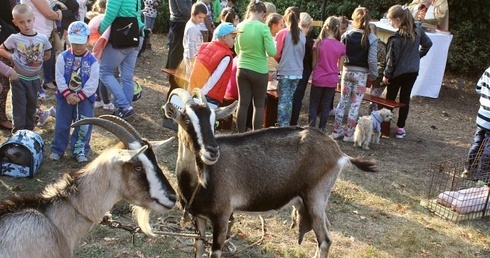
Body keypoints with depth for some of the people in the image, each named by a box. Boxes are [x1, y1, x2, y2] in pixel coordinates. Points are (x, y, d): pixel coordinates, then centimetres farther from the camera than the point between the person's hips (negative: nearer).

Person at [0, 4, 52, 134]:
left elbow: (47, 55, 8)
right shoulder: (14, 38, -13)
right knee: (19, 107, 0)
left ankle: (29, 130, 31)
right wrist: (11, 56, -14)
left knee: (32, 105, 15)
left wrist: (38, 60, -4)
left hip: (34, 78, 3)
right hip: (18, 78, -3)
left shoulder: (42, 38, -8)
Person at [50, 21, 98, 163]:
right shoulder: (63, 57, -3)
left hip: (85, 97, -1)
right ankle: (57, 150, 21)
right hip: (65, 96, 1)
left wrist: (79, 96, -16)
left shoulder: (92, 60, -6)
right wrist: (68, 94, -16)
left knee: (84, 125, -2)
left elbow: (93, 83, -10)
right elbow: (59, 77, -7)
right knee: (61, 125, 6)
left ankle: (80, 150, 12)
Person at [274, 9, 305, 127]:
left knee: (283, 100, 1)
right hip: (297, 72, 4)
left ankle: (281, 126, 1)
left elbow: (276, 53, -6)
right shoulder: (302, 36, 3)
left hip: (284, 72, -4)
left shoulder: (283, 33, -8)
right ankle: (286, 125, 16)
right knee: (289, 100, 12)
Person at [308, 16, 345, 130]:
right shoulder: (341, 46, -5)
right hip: (332, 80, 2)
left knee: (314, 105, 10)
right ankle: (321, 130, 16)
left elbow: (314, 63, -2)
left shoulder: (319, 43, -9)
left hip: (318, 79, -2)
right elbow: (340, 67, 2)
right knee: (326, 106, 11)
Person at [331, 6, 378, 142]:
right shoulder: (372, 38, -9)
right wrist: (373, 75, 1)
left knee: (343, 101, 14)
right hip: (361, 74, -2)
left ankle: (337, 130, 19)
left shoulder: (346, 35, -3)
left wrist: (341, 71, 7)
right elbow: (372, 60, -12)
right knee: (355, 104, 5)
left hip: (347, 71, 3)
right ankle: (349, 133, 9)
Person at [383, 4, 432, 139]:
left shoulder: (396, 38, -22)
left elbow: (392, 59, -17)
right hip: (413, 71, 5)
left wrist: (386, 75, -7)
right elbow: (428, 44, 13)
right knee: (405, 99, 10)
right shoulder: (418, 31, -3)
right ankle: (400, 127, 14)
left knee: (390, 99, 11)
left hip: (398, 72, -5)